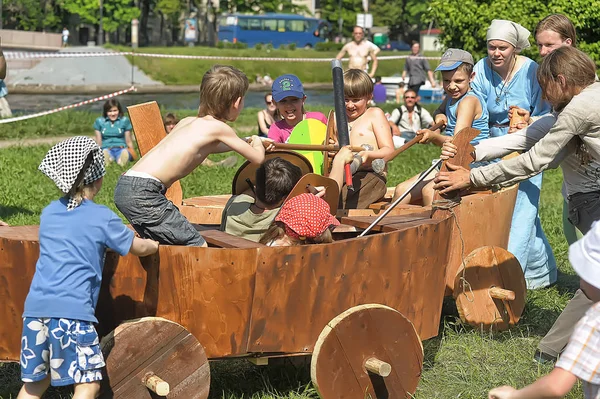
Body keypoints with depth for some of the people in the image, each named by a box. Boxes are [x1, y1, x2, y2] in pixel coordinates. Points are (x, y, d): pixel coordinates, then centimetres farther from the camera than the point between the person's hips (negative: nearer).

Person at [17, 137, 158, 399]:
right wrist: (158, 244, 33)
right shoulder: (102, 217, 1)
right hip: (73, 309, -6)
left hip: (35, 306, 6)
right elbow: (139, 248, 13)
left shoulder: (49, 213, 17)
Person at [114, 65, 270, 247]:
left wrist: (245, 142, 53)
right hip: (143, 192, -9)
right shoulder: (219, 127, -2)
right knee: (198, 248, -3)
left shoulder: (188, 121, 21)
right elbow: (257, 158, 8)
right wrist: (257, 144, 31)